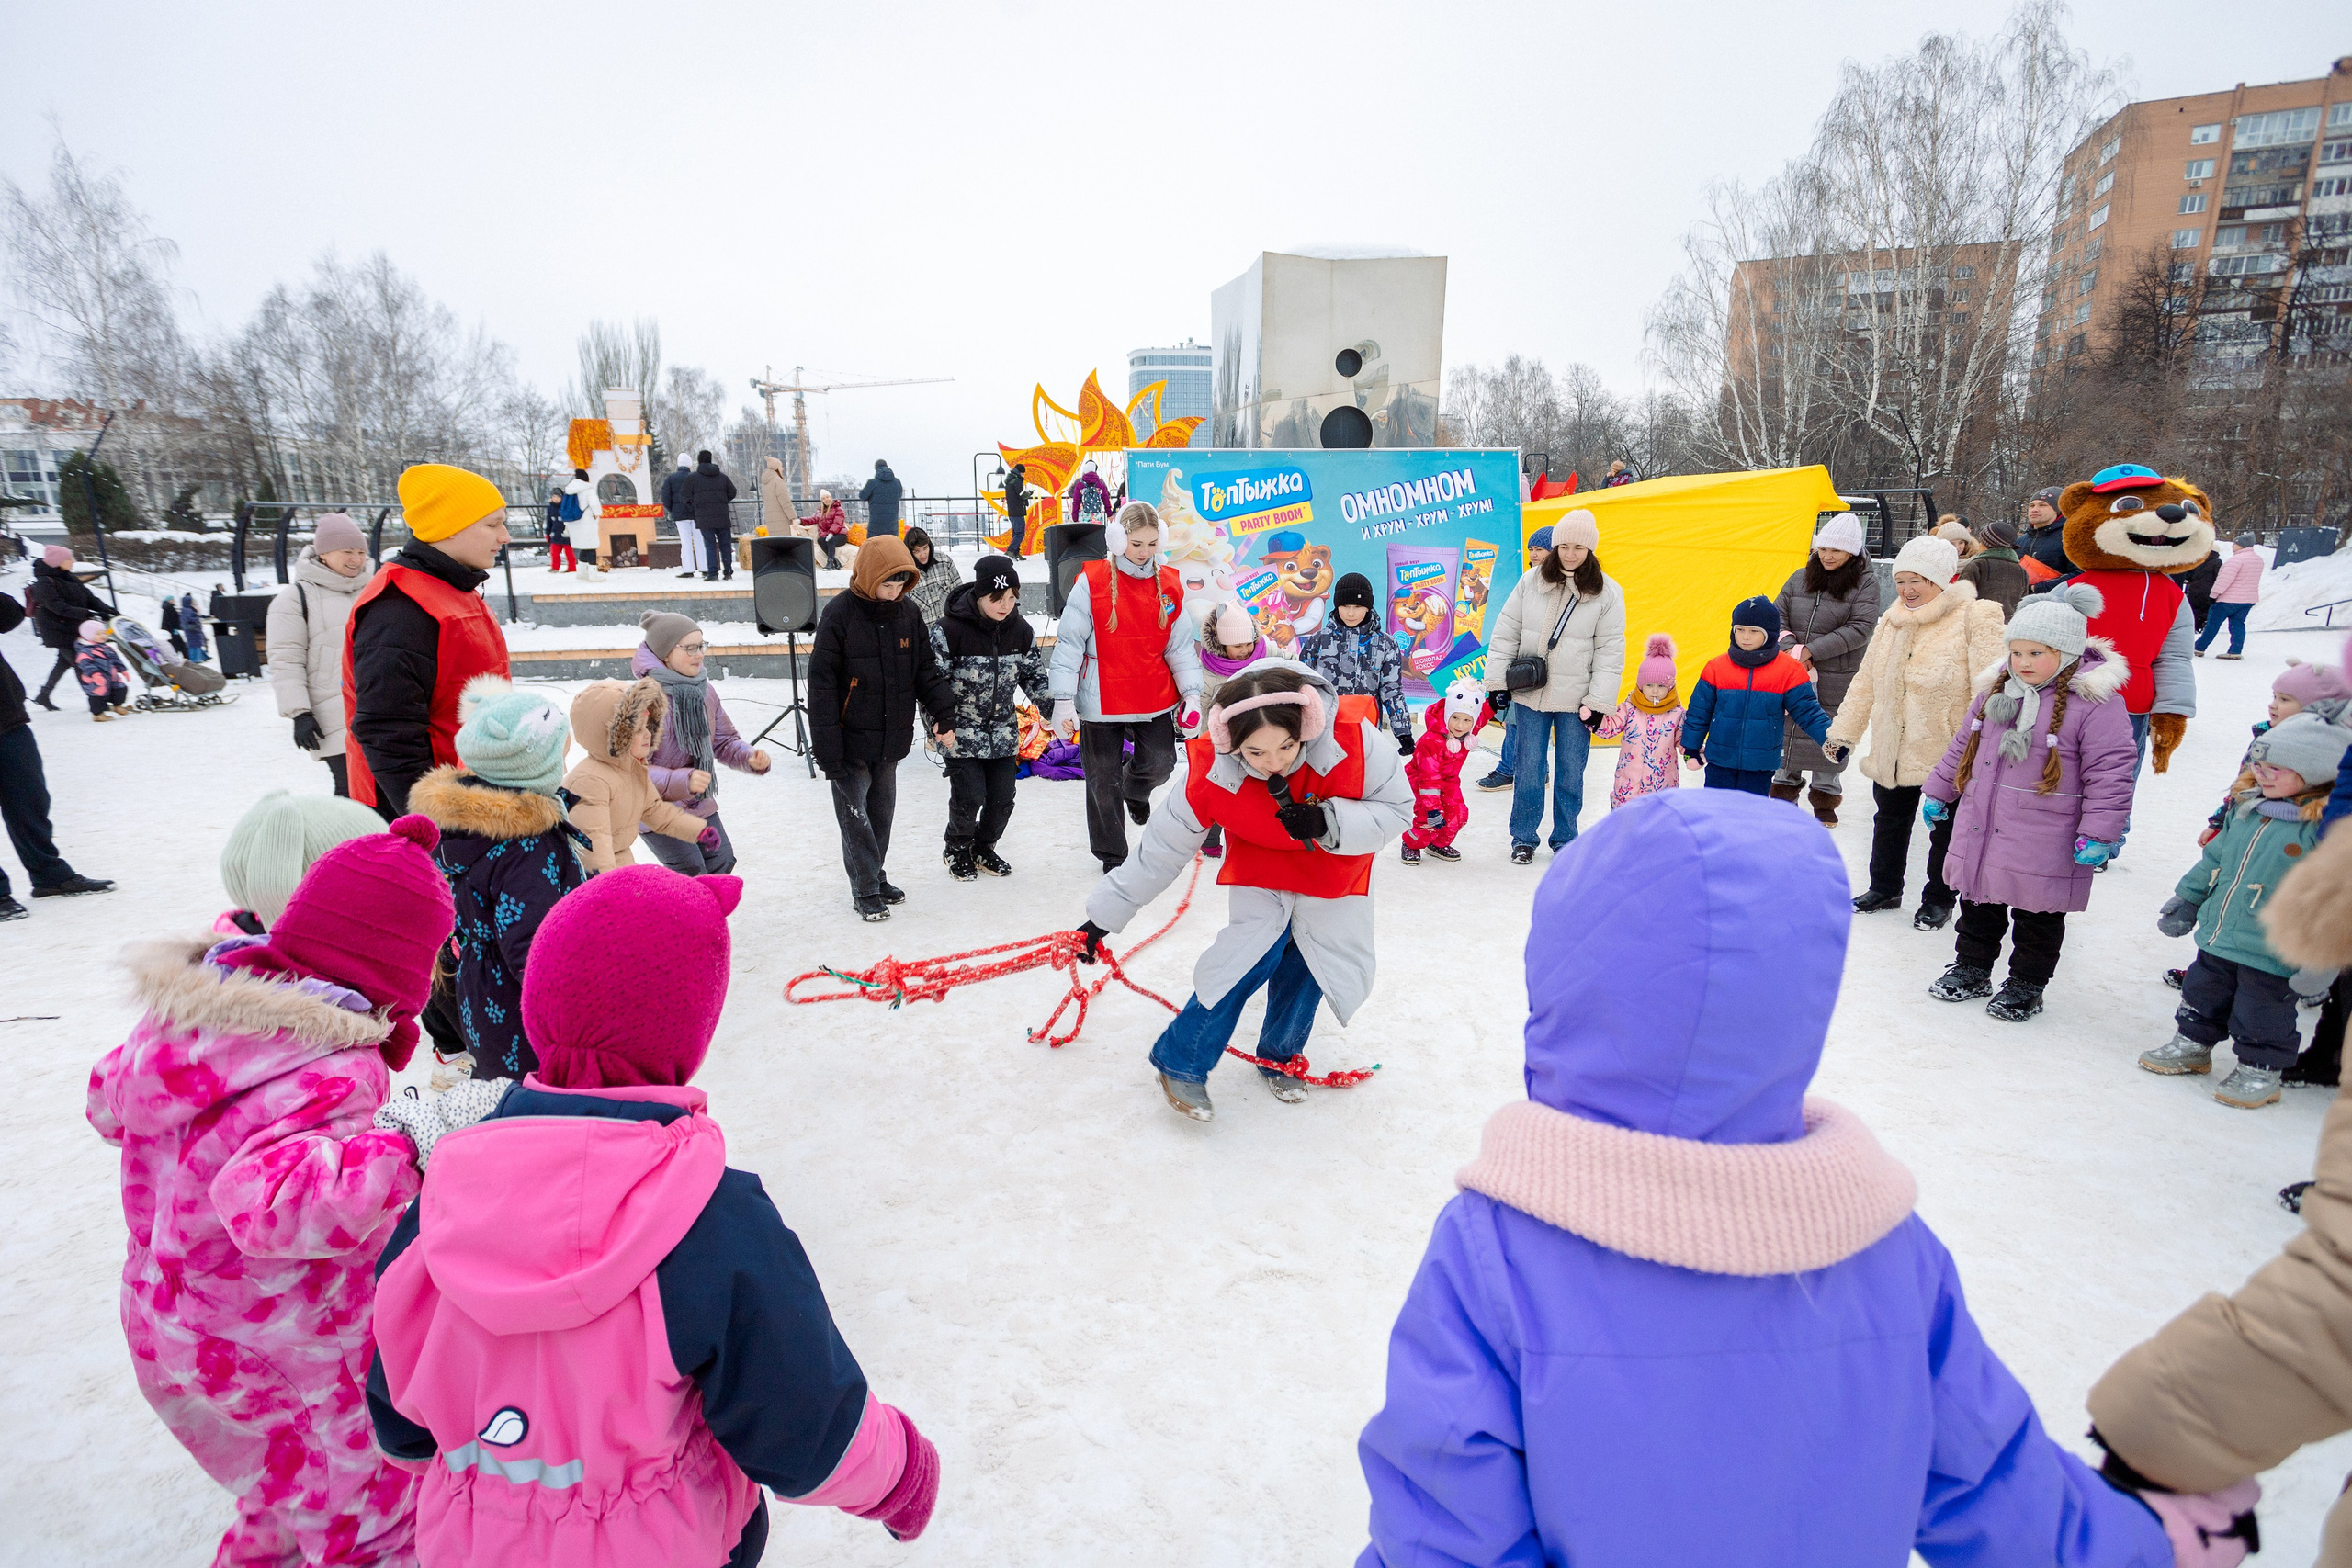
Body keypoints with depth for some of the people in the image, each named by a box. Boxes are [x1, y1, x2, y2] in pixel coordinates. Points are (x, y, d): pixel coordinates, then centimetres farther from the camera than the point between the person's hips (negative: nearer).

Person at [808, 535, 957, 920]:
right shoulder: (839, 614, -14)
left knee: (882, 812, 15)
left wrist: (944, 715, -1)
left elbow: (927, 669, 10)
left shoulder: (909, 613, 2)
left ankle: (877, 876, 30)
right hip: (851, 740, -5)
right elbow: (822, 685, -14)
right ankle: (865, 890, 12)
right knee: (855, 815, 2)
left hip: (891, 740, 5)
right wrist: (827, 748, -16)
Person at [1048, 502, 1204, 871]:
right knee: (1103, 781, 7)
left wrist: (1191, 694, -2)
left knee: (1160, 764, 1)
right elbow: (1069, 643, -9)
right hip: (1100, 702, -3)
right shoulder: (1092, 581, -10)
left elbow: (1180, 646, 6)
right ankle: (1111, 855, 27)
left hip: (1155, 699, 3)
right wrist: (1063, 701, -12)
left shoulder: (1169, 584, 1)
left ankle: (1135, 788, 40)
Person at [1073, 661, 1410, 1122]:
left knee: (1310, 963, 2)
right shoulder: (1210, 768, -33)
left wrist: (1328, 823, -40)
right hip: (1260, 866, -2)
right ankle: (1181, 1064, 0)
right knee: (1252, 953, -17)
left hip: (1334, 868, 2)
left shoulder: (1352, 738, -36)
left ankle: (1279, 1057, 30)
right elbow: (1162, 849, -20)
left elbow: (1397, 809, -21)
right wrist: (1104, 916, -15)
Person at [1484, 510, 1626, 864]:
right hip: (1530, 693, 1)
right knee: (1528, 770, 5)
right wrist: (1497, 682, 0)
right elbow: (1506, 633, 4)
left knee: (1570, 773, 7)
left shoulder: (1607, 592, -2)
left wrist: (1598, 701, -8)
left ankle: (1565, 840, 24)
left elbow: (1610, 650, -3)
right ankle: (1523, 838, 20)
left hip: (1575, 699, -1)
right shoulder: (1531, 581, 0)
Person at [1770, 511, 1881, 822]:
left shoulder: (1866, 581, -4)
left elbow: (1860, 628, -13)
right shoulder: (1801, 577, 6)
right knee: (1788, 728, 11)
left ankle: (1825, 795, 21)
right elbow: (1776, 614, 3)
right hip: (1792, 673, 3)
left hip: (1837, 680, -3)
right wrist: (1790, 648, -15)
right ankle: (1786, 783, 28)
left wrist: (1810, 651, -18)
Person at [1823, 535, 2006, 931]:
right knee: (1890, 821, 19)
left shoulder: (1975, 617, -12)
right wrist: (1843, 733, 9)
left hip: (1947, 752, -6)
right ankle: (1884, 888, 36)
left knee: (1946, 829, 10)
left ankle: (1939, 898, 27)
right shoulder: (1891, 620, 8)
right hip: (1891, 750, 6)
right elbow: (1865, 682, 12)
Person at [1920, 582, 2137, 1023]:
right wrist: (1938, 792, 20)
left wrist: (2098, 833, -17)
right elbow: (1963, 745, 18)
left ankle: (2026, 985, 25)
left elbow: (2110, 772, -14)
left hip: (2043, 845, -6)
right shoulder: (1996, 689, 6)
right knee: (1978, 904, 18)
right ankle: (1971, 969, 33)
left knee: (2037, 917, 10)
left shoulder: (2096, 701, -13)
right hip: (1979, 830, 6)